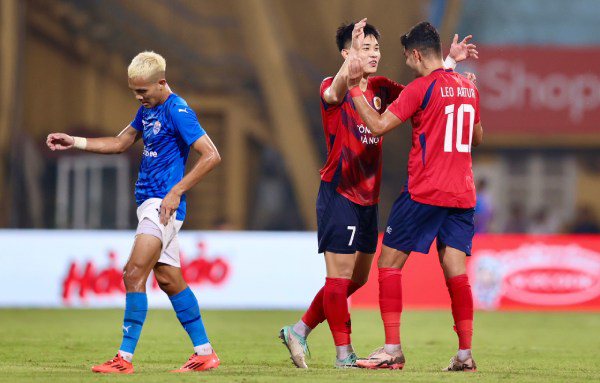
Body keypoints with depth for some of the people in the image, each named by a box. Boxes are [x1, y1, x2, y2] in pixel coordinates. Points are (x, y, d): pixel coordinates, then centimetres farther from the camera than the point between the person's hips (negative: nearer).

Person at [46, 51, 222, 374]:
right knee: (168, 280, 10)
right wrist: (74, 142, 16)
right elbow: (120, 143, 26)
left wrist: (177, 191, -21)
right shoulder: (148, 109, 14)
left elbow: (211, 156, -18)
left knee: (134, 274, -15)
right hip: (150, 202, 10)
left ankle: (125, 357, -15)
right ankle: (204, 352, 15)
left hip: (163, 205, -10)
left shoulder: (177, 111, -14)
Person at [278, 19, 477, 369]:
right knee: (340, 276, -3)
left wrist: (449, 61, 3)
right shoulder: (333, 87, -11)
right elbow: (334, 94, -35)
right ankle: (344, 353, 3)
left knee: (358, 277, 13)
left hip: (368, 197, 8)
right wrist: (352, 56, -49)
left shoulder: (380, 88, 10)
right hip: (339, 194, -8)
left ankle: (299, 331, 24)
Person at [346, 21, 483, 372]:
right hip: (462, 194, 6)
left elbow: (379, 125, -15)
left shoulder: (421, 88, -10)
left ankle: (393, 350, -3)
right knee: (456, 270, 5)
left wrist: (355, 87, -8)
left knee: (389, 263, 2)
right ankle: (465, 353, -3)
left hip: (424, 193, -6)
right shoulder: (469, 88, 10)